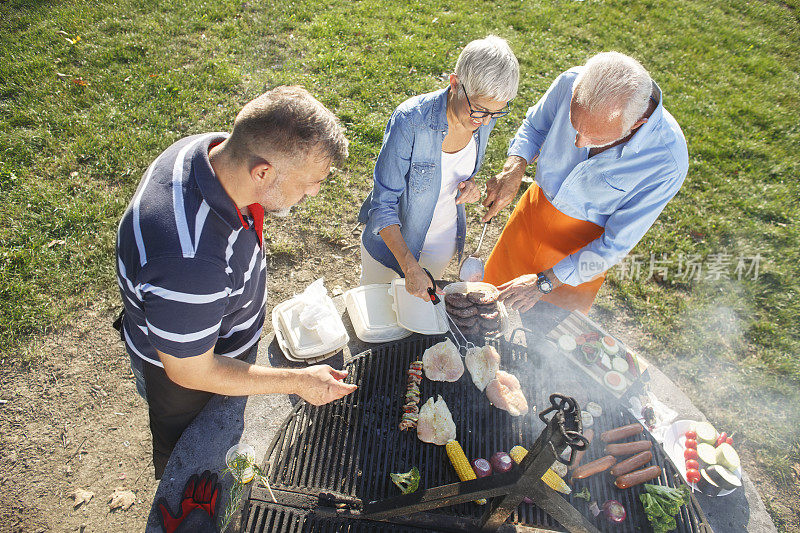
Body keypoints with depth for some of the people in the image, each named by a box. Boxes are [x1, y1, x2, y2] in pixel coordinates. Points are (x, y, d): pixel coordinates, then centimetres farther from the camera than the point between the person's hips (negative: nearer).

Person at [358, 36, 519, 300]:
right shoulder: (410, 120, -33)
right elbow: (383, 203, -28)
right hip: (393, 237, -4)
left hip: (444, 238, 4)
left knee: (427, 299, 28)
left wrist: (468, 182, -17)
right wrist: (410, 267, -36)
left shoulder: (484, 118, -15)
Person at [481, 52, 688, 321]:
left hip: (585, 244, -3)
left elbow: (616, 245, -22)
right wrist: (513, 169, -21)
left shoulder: (668, 163, -32)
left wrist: (545, 282, -24)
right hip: (534, 209, 3)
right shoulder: (572, 83, -25)